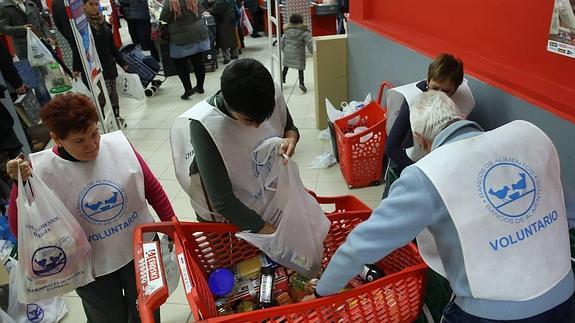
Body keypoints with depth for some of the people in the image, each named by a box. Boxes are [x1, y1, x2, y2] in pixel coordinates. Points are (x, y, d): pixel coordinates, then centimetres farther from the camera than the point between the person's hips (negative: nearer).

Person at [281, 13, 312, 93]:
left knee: (286, 65, 23)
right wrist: (313, 52, -7)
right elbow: (309, 43, -16)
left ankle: (283, 77, 34)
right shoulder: (304, 32, -11)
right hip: (299, 53, -4)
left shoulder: (287, 31, 2)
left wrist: (284, 50, 25)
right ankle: (301, 83, -9)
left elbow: (282, 42, 10)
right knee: (300, 68, 1)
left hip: (288, 51, 4)